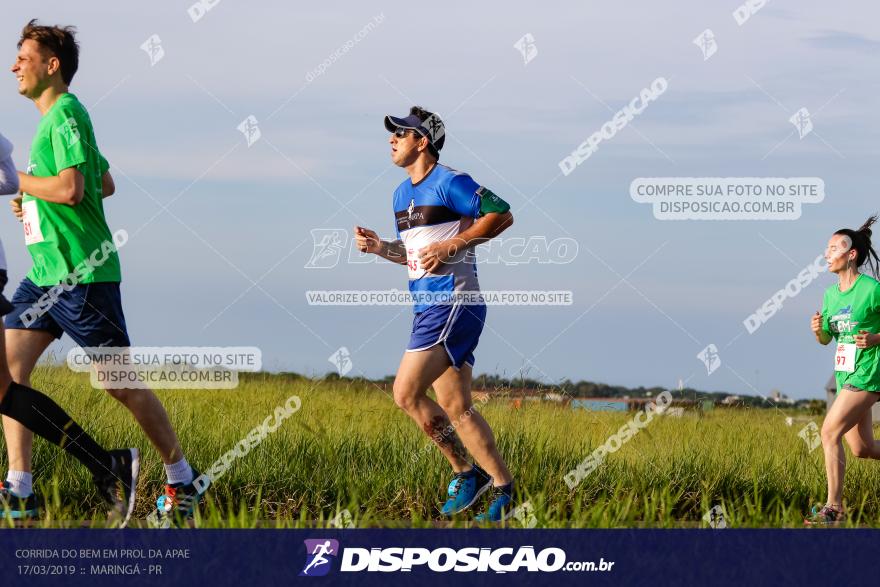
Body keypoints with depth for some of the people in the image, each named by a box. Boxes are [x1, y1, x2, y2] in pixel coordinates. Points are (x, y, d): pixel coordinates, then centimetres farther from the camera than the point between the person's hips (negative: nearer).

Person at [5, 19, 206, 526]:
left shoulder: (66, 113, -13)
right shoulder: (57, 117, 17)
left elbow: (70, 189, -25)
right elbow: (106, 184, 25)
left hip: (81, 275, -10)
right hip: (44, 272, 10)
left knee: (121, 384, -1)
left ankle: (183, 480, 12)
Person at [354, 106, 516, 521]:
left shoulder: (450, 183, -9)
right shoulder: (401, 194, 18)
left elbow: (502, 214, -14)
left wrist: (451, 245, -18)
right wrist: (380, 247, 7)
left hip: (453, 304, -9)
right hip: (428, 308, 9)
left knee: (406, 393, -14)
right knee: (456, 409, 5)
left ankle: (465, 473, -5)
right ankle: (503, 487, 12)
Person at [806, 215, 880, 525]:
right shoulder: (831, 294, 9)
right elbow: (826, 340, 16)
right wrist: (817, 330, -5)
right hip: (845, 374, 8)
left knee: (830, 432, -16)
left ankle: (833, 508, -12)